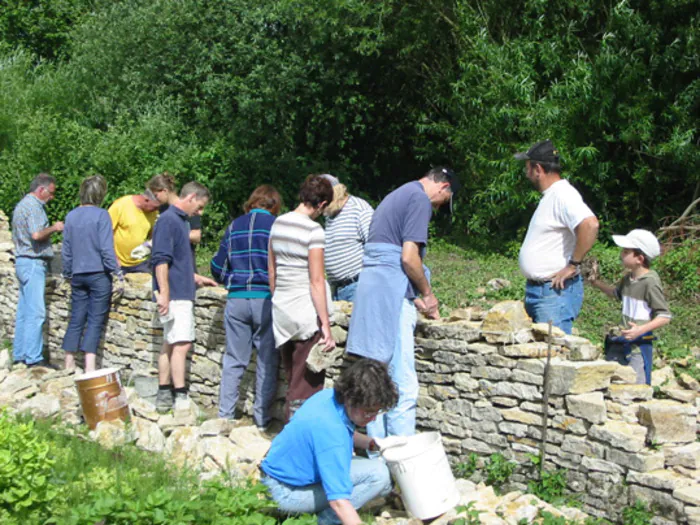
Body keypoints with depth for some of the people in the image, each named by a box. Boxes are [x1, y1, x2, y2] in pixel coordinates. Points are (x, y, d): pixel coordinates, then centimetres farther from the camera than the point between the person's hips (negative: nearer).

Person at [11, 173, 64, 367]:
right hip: (32, 263, -11)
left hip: (22, 261, 11)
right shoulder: (33, 206, -12)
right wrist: (54, 228, -7)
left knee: (24, 311, 11)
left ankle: (19, 355, 15)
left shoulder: (22, 205, 21)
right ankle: (33, 358, -10)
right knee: (36, 312, -10)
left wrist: (51, 230, 20)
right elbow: (36, 234, -24)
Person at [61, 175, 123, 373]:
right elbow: (106, 248, -14)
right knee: (95, 321, -1)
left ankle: (69, 364, 14)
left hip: (78, 275, 5)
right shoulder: (101, 215, -10)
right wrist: (118, 274, -9)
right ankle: (89, 367, -6)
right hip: (99, 274, -5)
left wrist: (68, 273, 22)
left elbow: (66, 250, 12)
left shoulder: (71, 216, 7)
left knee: (76, 320, 11)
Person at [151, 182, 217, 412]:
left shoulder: (180, 220, 18)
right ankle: (181, 397, -9)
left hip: (181, 293, 10)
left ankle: (164, 395, 14)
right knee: (181, 344, -10)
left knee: (170, 344, 10)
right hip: (175, 295, -10)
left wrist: (196, 278, 28)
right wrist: (164, 293, -23)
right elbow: (161, 260, -19)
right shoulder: (168, 220, -12)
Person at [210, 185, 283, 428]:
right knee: (267, 360, 6)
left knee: (234, 360, 10)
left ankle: (225, 414, 10)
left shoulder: (235, 226, 9)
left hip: (237, 299, 3)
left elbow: (218, 267, 11)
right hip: (266, 299, -3)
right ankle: (262, 416, 8)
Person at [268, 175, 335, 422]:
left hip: (281, 309, 7)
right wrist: (326, 326, -13)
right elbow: (316, 280, -15)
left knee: (291, 381, 17)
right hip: (306, 309, -7)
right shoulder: (313, 230, -13)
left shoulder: (278, 224, 8)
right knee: (307, 385, 0)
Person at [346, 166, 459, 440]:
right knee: (403, 385, -8)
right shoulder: (420, 199, -6)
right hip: (391, 296, -10)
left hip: (369, 291, 10)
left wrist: (415, 297, 23)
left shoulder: (396, 196, 24)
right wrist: (427, 293, 0)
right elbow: (408, 257, -15)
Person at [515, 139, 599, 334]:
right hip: (535, 290, 11)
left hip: (555, 291, -11)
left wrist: (573, 265, -24)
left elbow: (590, 225, -32)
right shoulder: (549, 195, 17)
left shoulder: (563, 195, -16)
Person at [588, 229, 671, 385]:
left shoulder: (651, 282, -17)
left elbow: (665, 316, -18)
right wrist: (597, 283, 19)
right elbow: (616, 293, 31)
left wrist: (641, 330, -28)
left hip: (639, 343, -8)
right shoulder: (628, 278, 7)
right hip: (621, 342, 8)